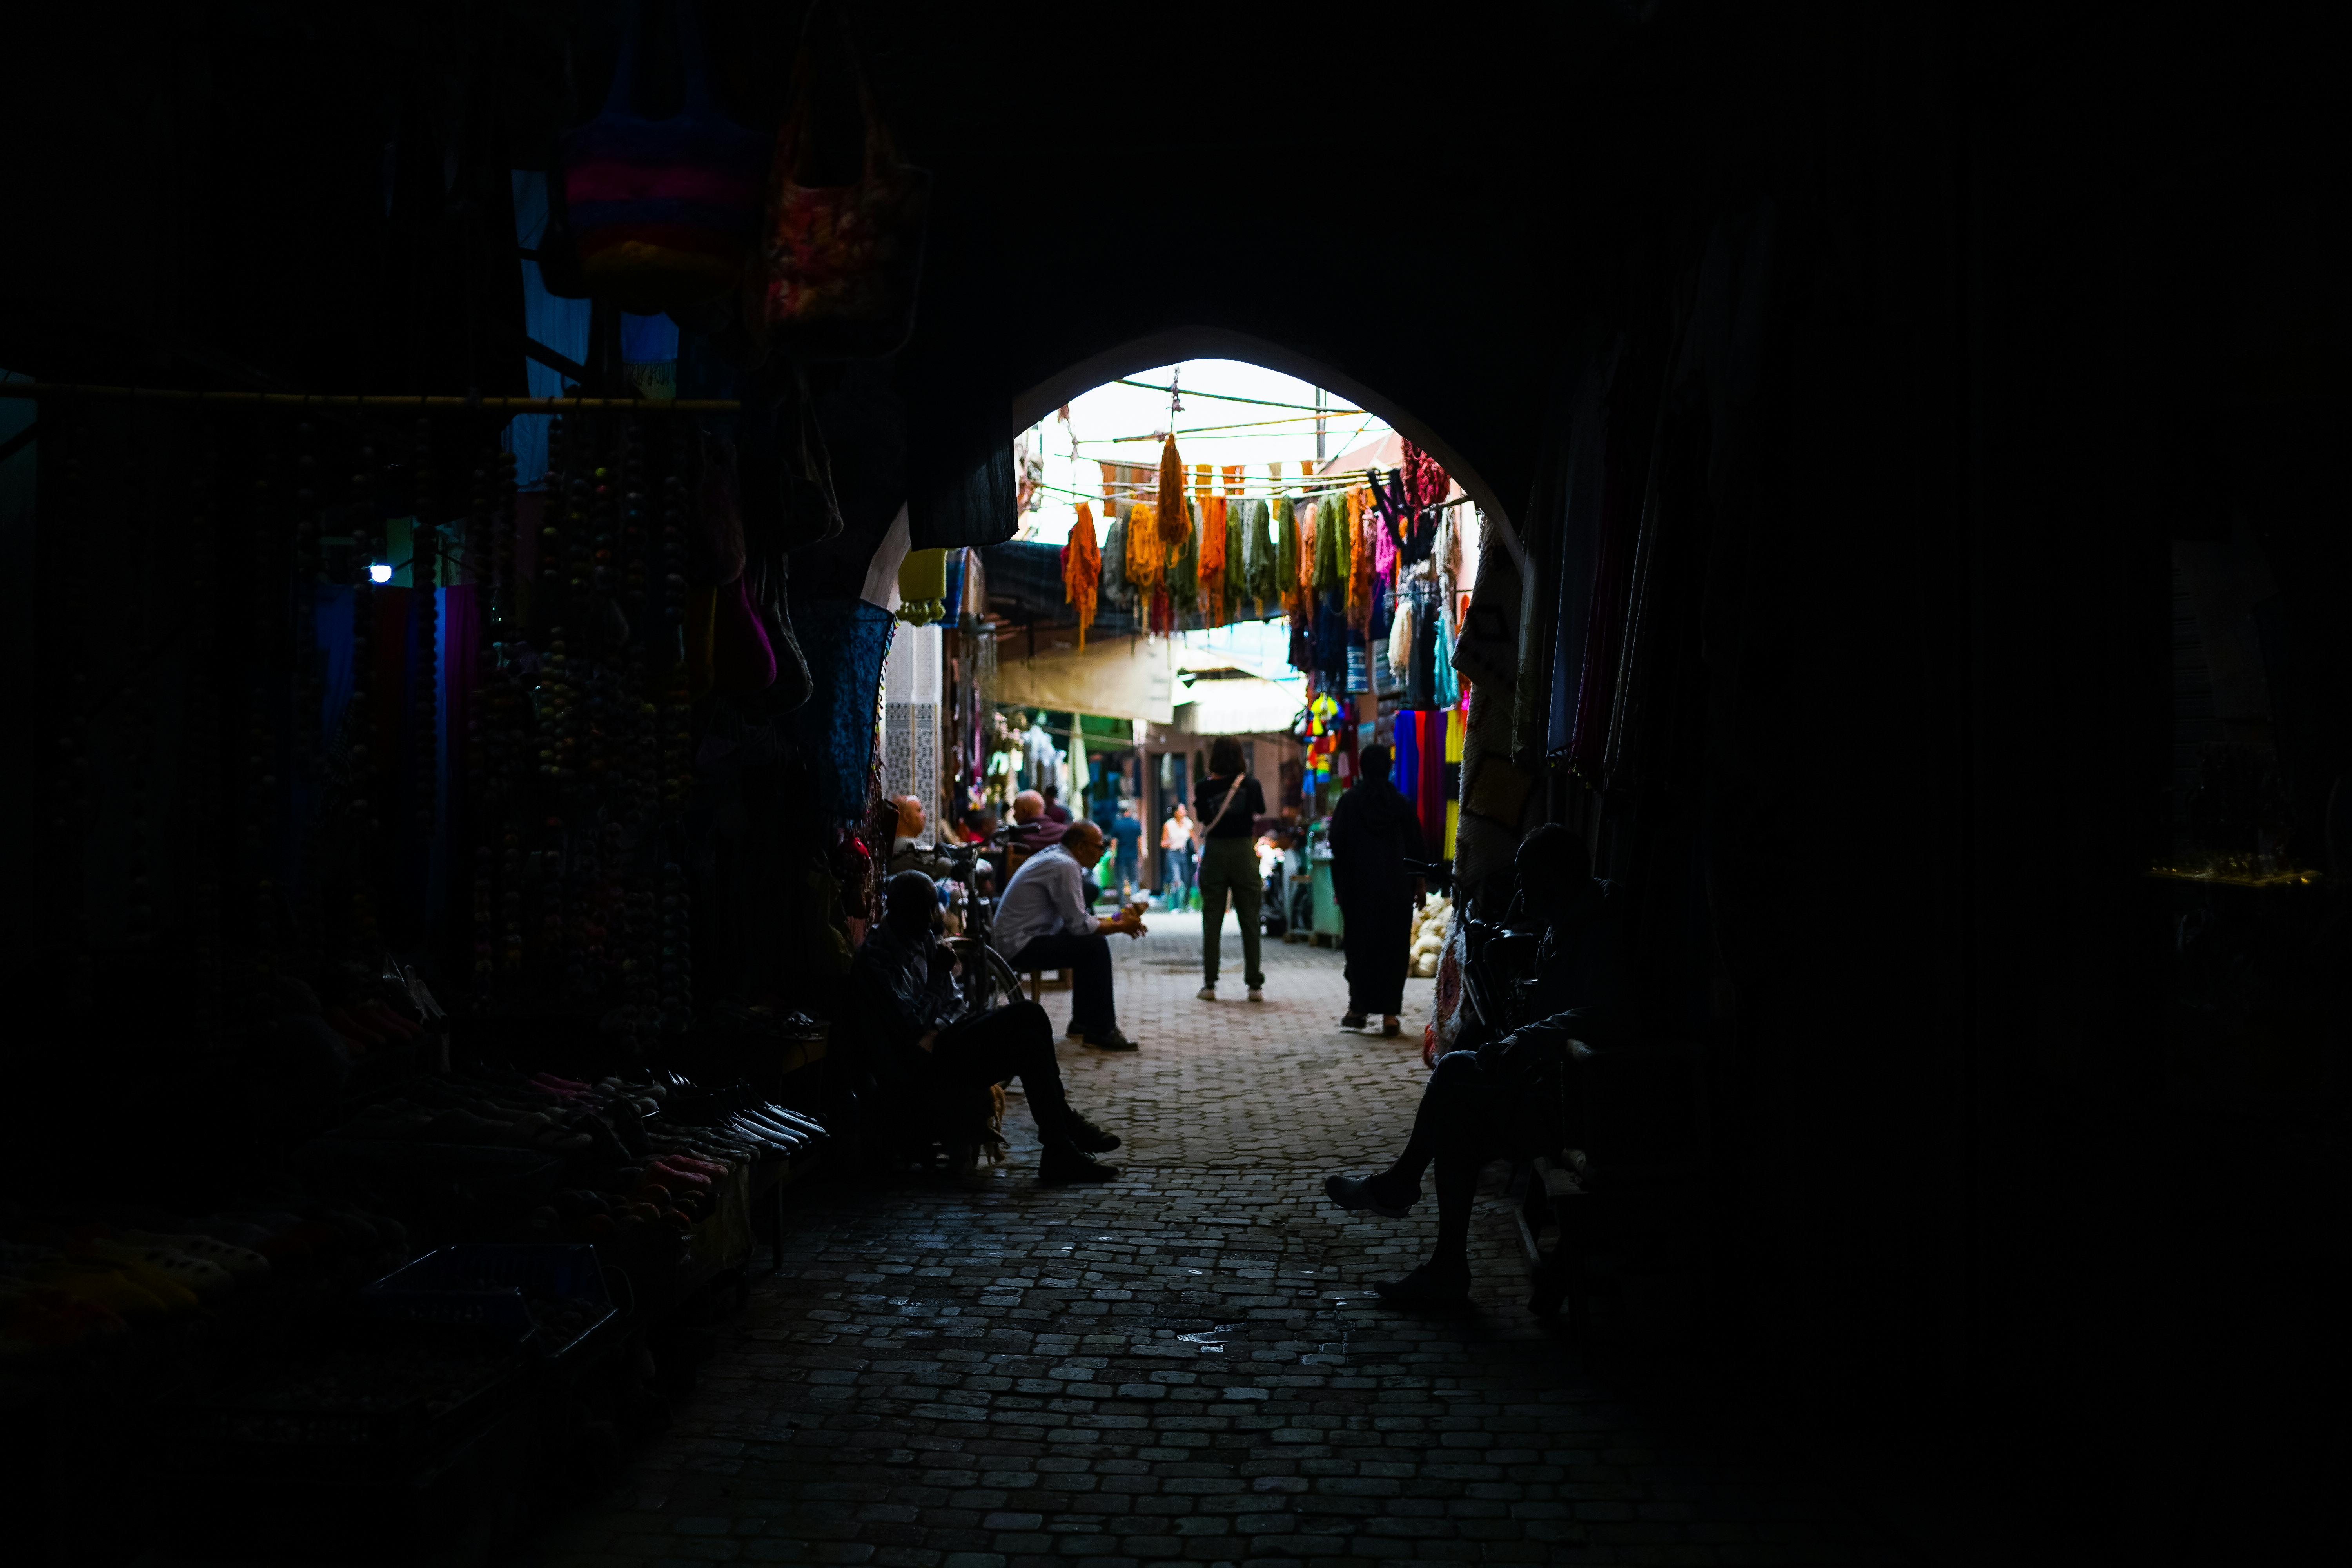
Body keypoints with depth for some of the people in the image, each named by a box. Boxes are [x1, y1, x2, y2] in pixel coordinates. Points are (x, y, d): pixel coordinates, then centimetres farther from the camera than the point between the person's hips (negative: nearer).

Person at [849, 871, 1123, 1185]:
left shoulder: (923, 938, 11)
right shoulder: (876, 956, -16)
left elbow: (955, 997, 13)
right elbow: (911, 1023, -21)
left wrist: (937, 1029, -7)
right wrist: (940, 973, -16)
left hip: (940, 1042, 9)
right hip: (918, 1067, -9)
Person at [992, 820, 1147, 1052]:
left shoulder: (1052, 855, 14)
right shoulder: (1065, 867, -18)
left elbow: (1076, 918, 19)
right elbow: (1079, 924, -19)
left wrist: (1116, 920, 9)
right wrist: (1121, 926, -7)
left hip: (1011, 941, 11)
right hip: (1021, 945, -11)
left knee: (1092, 939, 18)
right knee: (1096, 946, -18)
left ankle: (1082, 1022, 24)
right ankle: (1101, 1032, -15)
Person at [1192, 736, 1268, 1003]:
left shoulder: (1206, 787, -7)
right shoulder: (1251, 785, -3)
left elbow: (1201, 818, 3)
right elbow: (1260, 814, 9)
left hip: (1214, 851, 0)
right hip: (1244, 851, 0)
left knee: (1212, 920, 5)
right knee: (1250, 920, 5)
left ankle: (1209, 984, 4)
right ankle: (1255, 984, 3)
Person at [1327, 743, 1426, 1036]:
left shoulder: (1349, 803, -3)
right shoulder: (1402, 804, 1)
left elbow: (1337, 846, -3)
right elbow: (1416, 848, 3)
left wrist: (1340, 886, 4)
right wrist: (1420, 885, 10)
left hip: (1359, 888, -1)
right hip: (1398, 888, 1)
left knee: (1360, 946, 9)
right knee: (1394, 948, 2)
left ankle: (1359, 1006, 8)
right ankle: (1390, 1013, -3)